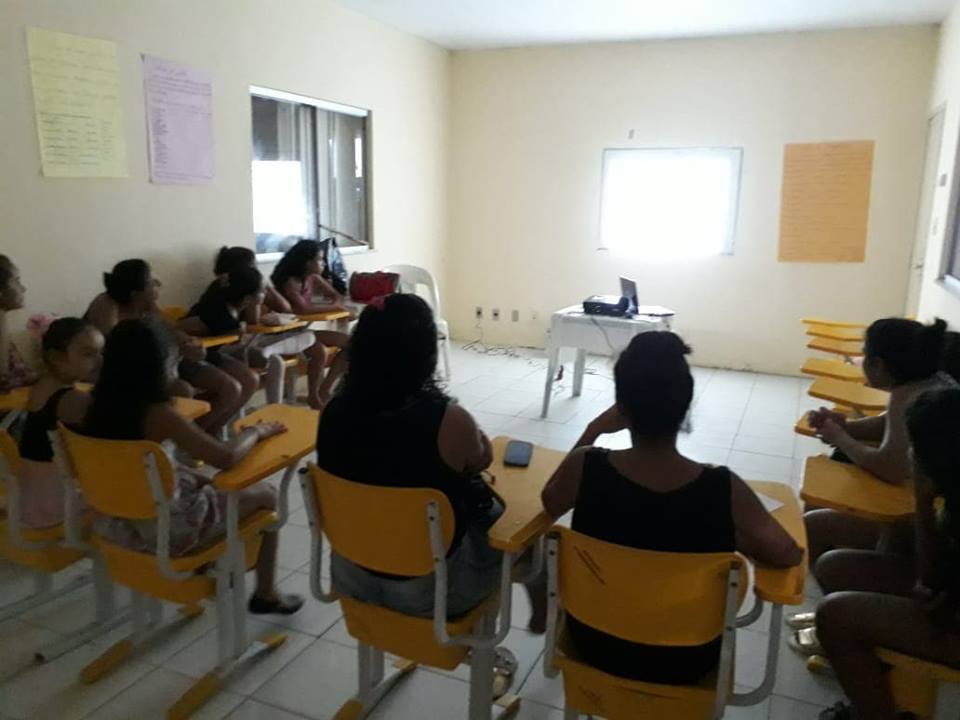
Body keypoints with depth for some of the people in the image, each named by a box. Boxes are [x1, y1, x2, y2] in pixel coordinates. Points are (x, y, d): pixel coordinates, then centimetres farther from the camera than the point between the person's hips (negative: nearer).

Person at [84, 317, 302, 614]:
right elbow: (226, 457, -26)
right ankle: (266, 595, 22)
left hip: (118, 521, 8)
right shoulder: (159, 414, -26)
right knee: (265, 495, 8)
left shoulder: (101, 406, -5)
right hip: (163, 528, -8)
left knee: (208, 484, 30)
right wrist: (256, 431, -7)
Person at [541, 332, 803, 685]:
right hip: (685, 663, 0)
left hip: (596, 643, 1)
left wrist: (592, 430, -1)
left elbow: (550, 504, -1)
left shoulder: (584, 466, -25)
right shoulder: (724, 489, -28)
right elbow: (790, 556, -11)